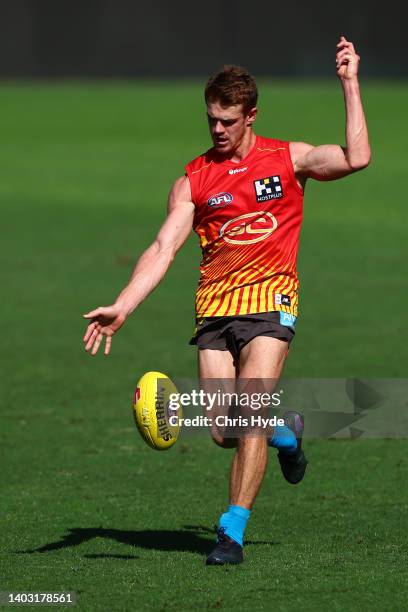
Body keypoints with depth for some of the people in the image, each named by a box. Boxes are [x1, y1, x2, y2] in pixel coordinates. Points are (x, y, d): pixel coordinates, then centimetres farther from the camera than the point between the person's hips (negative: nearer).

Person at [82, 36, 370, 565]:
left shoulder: (288, 159, 5)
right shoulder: (195, 179, 8)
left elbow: (356, 158, -10)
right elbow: (163, 249, 1)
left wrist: (350, 84, -9)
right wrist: (121, 308, -11)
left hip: (269, 302, -3)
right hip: (214, 309, 3)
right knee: (224, 432, -2)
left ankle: (233, 530, -13)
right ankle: (286, 432, 32)